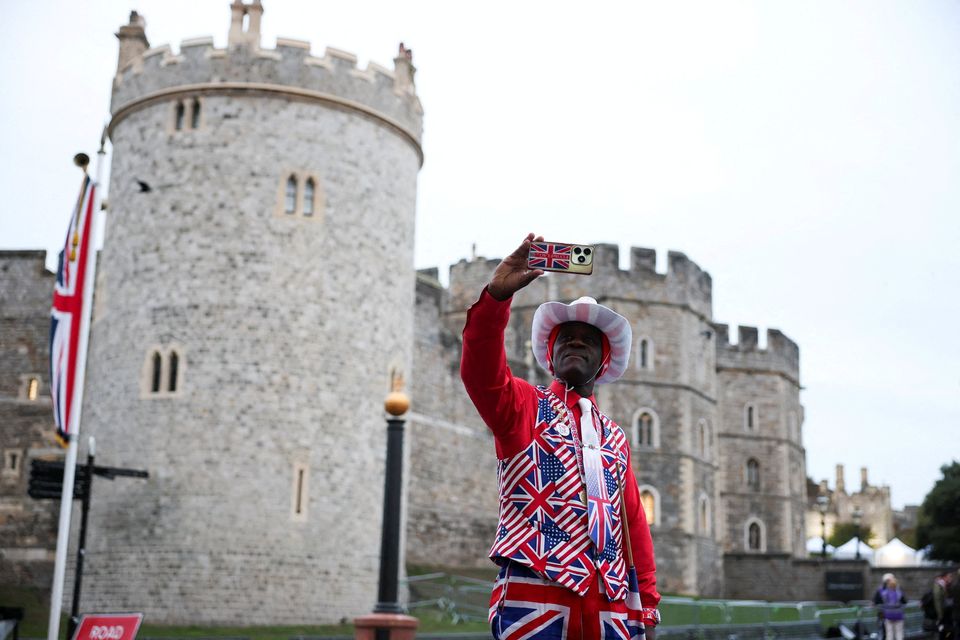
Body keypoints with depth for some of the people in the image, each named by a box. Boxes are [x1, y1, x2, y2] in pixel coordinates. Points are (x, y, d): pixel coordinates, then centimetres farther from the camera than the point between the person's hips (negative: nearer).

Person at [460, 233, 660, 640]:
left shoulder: (614, 437, 22)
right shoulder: (521, 407, 10)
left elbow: (634, 523, 19)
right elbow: (480, 372, -11)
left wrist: (647, 607, 13)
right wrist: (498, 293, -24)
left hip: (610, 605, 4)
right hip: (535, 598, -4)